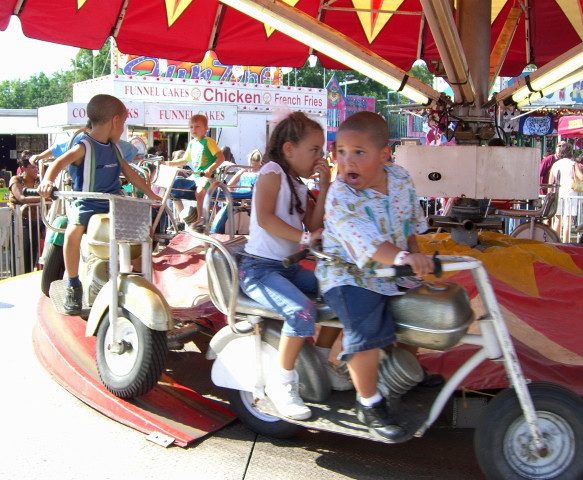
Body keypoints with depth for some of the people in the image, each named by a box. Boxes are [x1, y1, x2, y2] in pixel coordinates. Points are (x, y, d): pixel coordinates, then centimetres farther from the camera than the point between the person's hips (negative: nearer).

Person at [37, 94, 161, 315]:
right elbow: (59, 163, -26)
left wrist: (151, 195, 17)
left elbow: (129, 173, 18)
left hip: (114, 202, 7)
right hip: (87, 203, -7)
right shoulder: (84, 147, -12)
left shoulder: (114, 148, 12)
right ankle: (73, 285, -12)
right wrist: (47, 180, -46)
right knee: (73, 233, -31)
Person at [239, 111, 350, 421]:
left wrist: (324, 187, 3)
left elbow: (314, 226, 8)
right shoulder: (272, 172, -7)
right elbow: (264, 217, -22)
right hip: (259, 268, -9)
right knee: (303, 310, -31)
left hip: (288, 267, 9)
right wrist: (303, 237, -23)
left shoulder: (299, 185, 18)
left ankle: (322, 359, 20)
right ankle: (281, 381, -13)